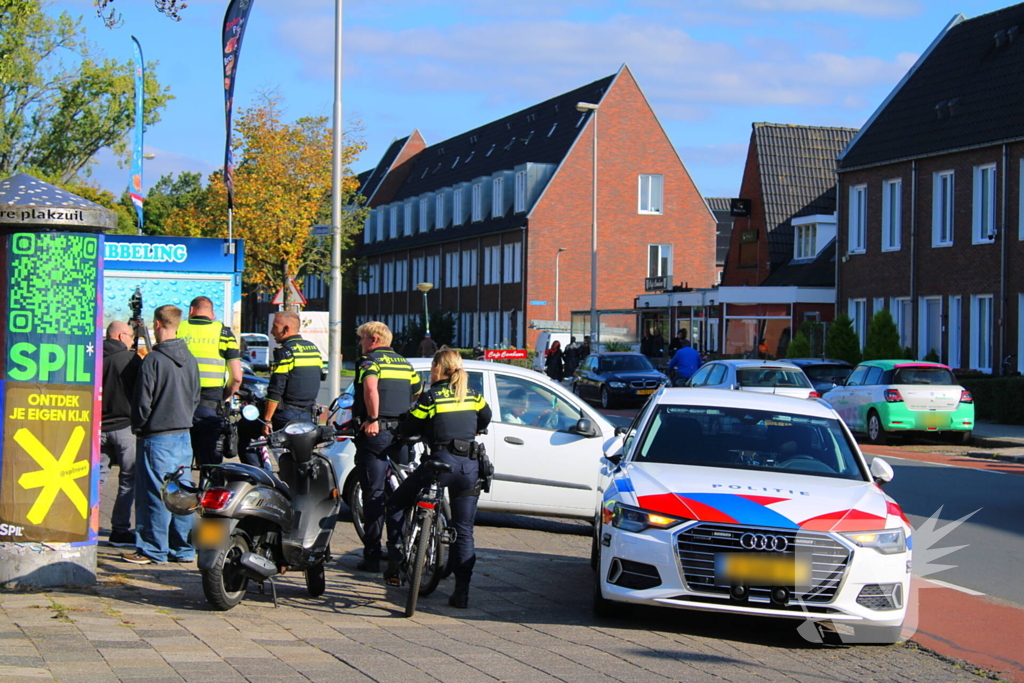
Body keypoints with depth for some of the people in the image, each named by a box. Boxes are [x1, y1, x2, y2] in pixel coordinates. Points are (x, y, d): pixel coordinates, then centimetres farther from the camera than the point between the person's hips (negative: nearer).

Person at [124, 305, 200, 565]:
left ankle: (153, 549, 2)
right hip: (184, 435, 7)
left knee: (155, 494, -1)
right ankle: (183, 549, 14)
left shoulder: (153, 360, -14)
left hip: (158, 438, -7)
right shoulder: (190, 359, 7)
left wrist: (138, 428, 3)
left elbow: (143, 402, -12)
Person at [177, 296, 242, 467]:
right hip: (210, 408, -1)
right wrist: (225, 397, 17)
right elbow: (236, 377, 0)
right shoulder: (223, 332, 4)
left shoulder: (177, 329, 5)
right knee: (211, 463, 4)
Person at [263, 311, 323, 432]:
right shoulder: (314, 348, 13)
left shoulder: (284, 351, -12)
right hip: (308, 415, 8)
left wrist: (267, 420, -16)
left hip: (287, 415, -8)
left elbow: (276, 389, -17)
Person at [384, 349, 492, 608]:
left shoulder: (430, 397, -3)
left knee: (396, 503, 15)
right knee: (464, 531, 8)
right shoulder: (472, 396, 12)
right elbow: (485, 418, 28)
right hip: (470, 466, 5)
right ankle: (462, 592, 4)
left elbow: (408, 428, 0)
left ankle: (395, 562, 9)